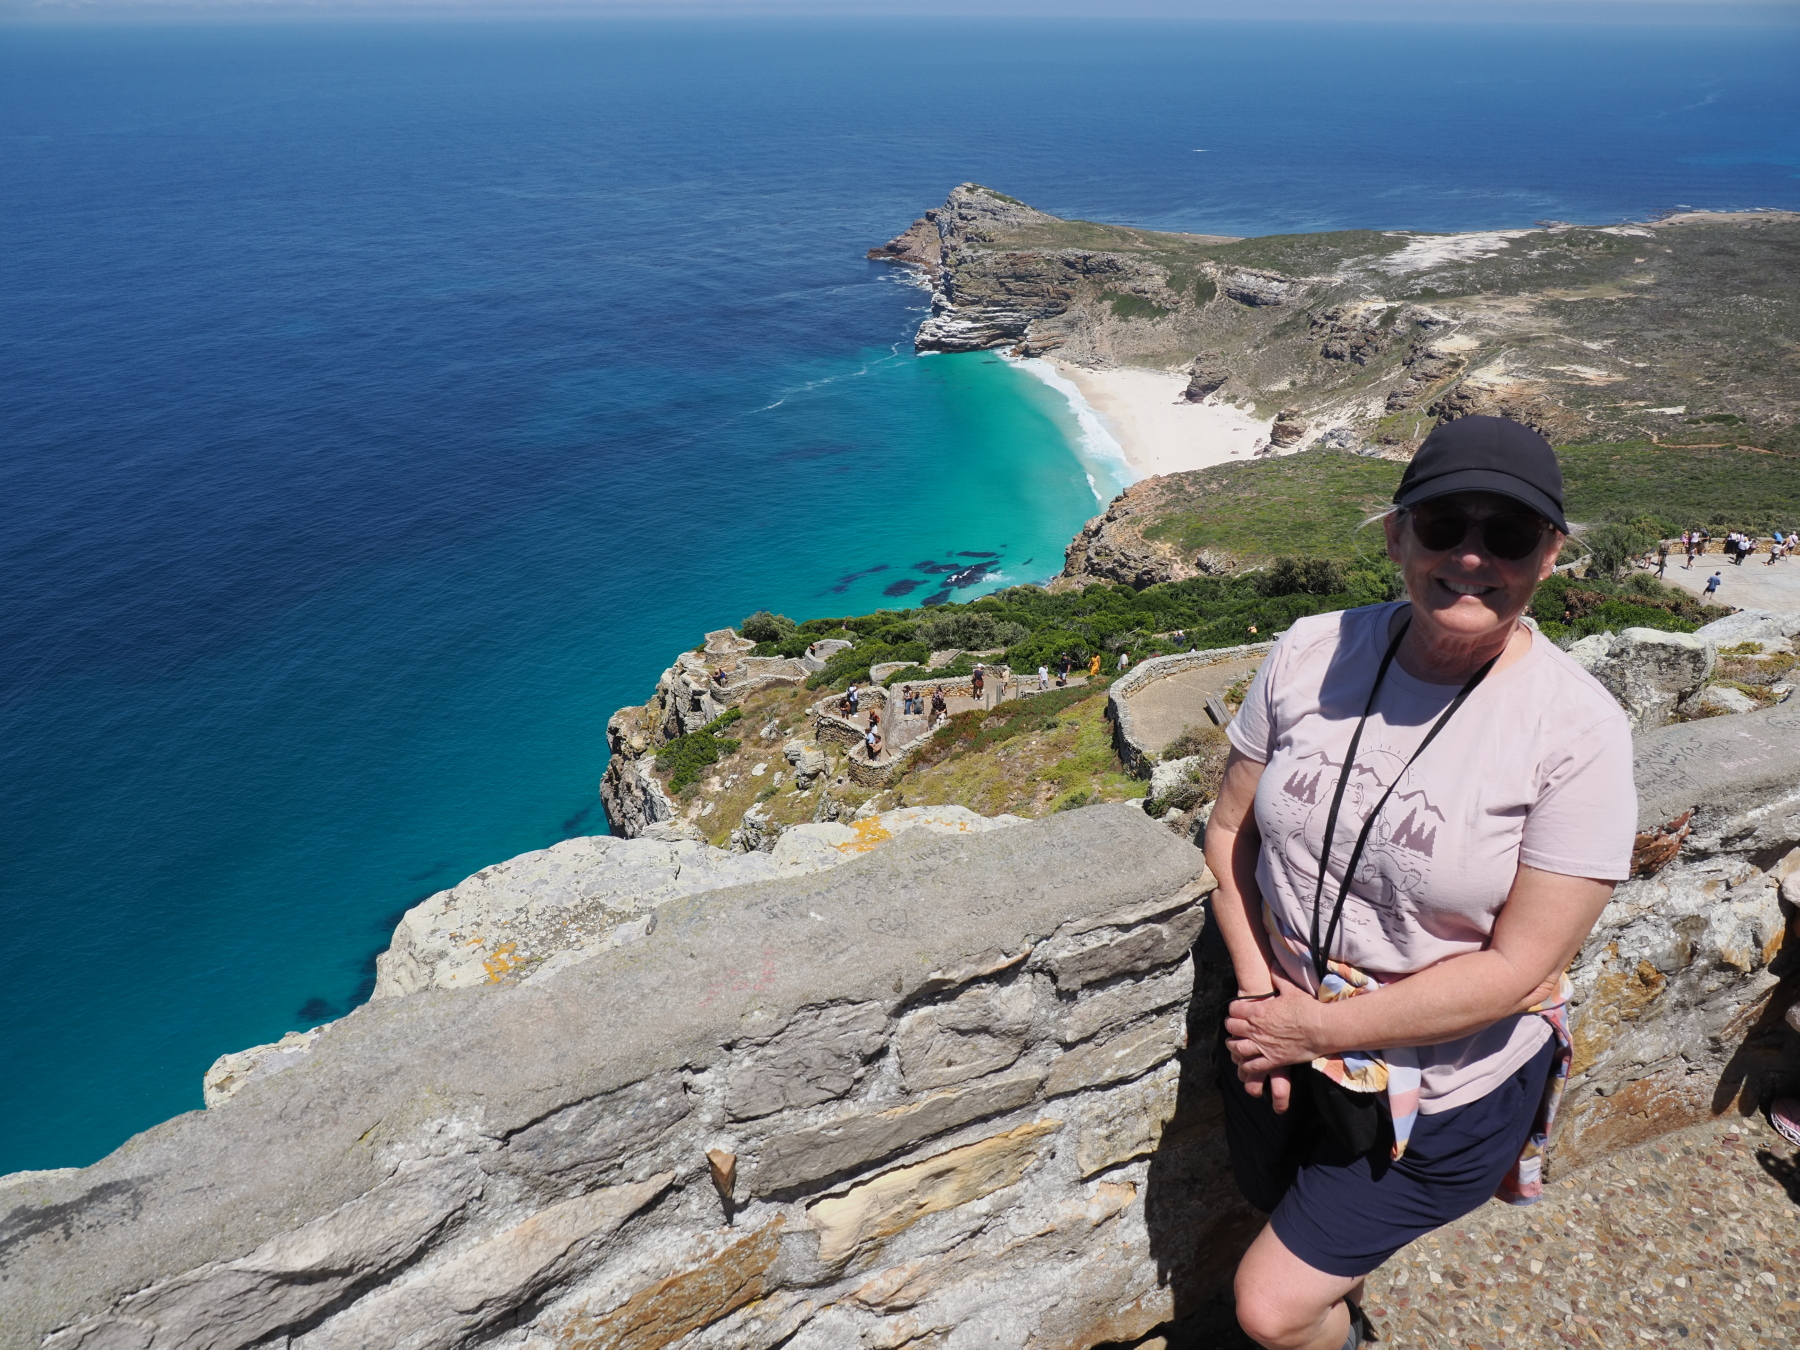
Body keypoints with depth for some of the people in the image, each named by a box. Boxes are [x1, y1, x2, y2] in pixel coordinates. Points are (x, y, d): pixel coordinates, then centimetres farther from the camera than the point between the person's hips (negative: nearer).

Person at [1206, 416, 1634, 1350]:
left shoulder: (1579, 732, -22)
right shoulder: (1311, 653, -11)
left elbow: (1517, 967, -21)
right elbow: (1231, 827, -2)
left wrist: (1320, 1030, -19)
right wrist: (1256, 986, -12)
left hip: (1444, 1090, -4)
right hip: (1277, 1047, 4)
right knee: (1316, 1244, 27)